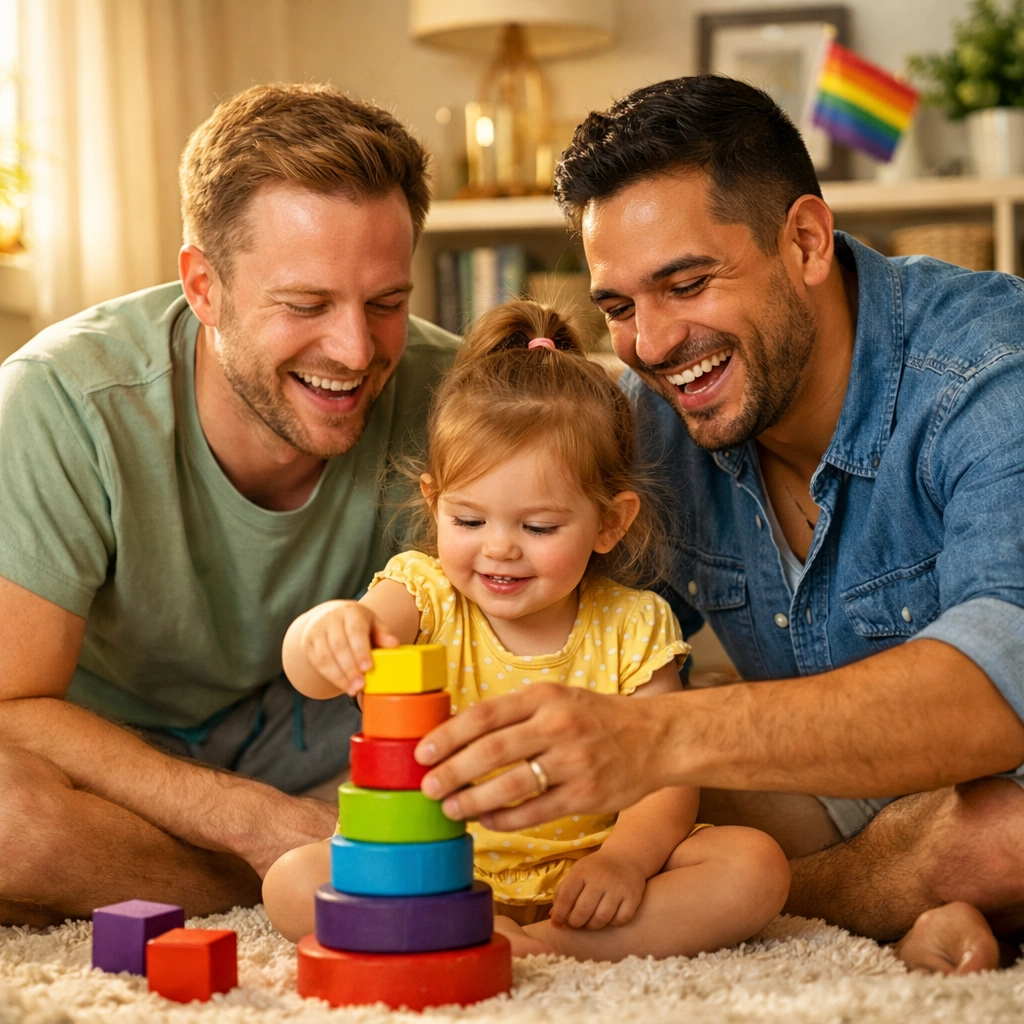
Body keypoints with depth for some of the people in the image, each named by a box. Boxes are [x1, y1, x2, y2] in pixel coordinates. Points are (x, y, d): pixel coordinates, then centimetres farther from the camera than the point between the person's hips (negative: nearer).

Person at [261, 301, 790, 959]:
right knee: (293, 882, -23)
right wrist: (328, 630, -50)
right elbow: (310, 673, -25)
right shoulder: (425, 596, -5)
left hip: (583, 875, 1)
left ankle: (546, 947, -27)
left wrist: (626, 858, -25)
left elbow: (666, 776, -4)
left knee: (756, 867, -20)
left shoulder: (633, 627, -3)